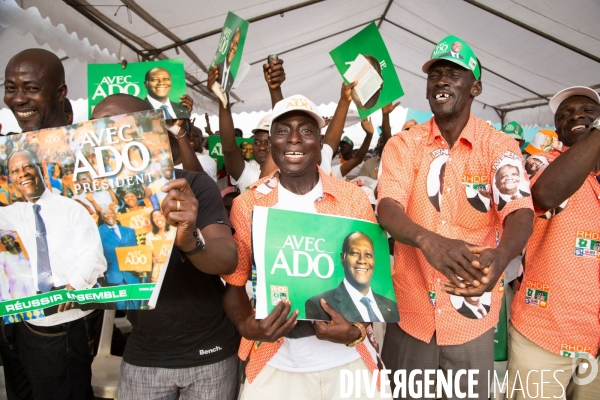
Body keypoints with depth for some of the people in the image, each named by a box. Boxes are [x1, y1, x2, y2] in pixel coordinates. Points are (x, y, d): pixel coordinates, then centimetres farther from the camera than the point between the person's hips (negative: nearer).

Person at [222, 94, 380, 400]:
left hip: (347, 359, 1)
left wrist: (358, 329, -15)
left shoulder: (354, 199, -5)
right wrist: (245, 326, -16)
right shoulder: (246, 205, -5)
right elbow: (235, 283, 2)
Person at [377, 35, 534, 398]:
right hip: (410, 310, 1)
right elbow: (388, 207, -18)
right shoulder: (403, 145, -3)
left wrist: (499, 258, -43)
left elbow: (519, 211, -20)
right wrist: (428, 241, -40)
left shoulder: (499, 146, -5)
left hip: (472, 313, -1)